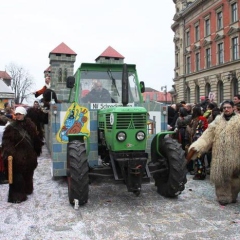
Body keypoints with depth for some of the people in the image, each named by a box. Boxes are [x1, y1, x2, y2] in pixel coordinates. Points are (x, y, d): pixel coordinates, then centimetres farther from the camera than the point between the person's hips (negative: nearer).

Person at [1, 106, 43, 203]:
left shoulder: (30, 125, 5)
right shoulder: (11, 127, -9)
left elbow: (35, 138, 14)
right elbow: (6, 141, -16)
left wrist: (37, 149, 17)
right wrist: (8, 152, -29)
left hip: (29, 155, 5)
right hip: (17, 156, -5)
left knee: (28, 174, 19)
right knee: (17, 177, -6)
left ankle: (27, 189, 39)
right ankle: (16, 196, 2)